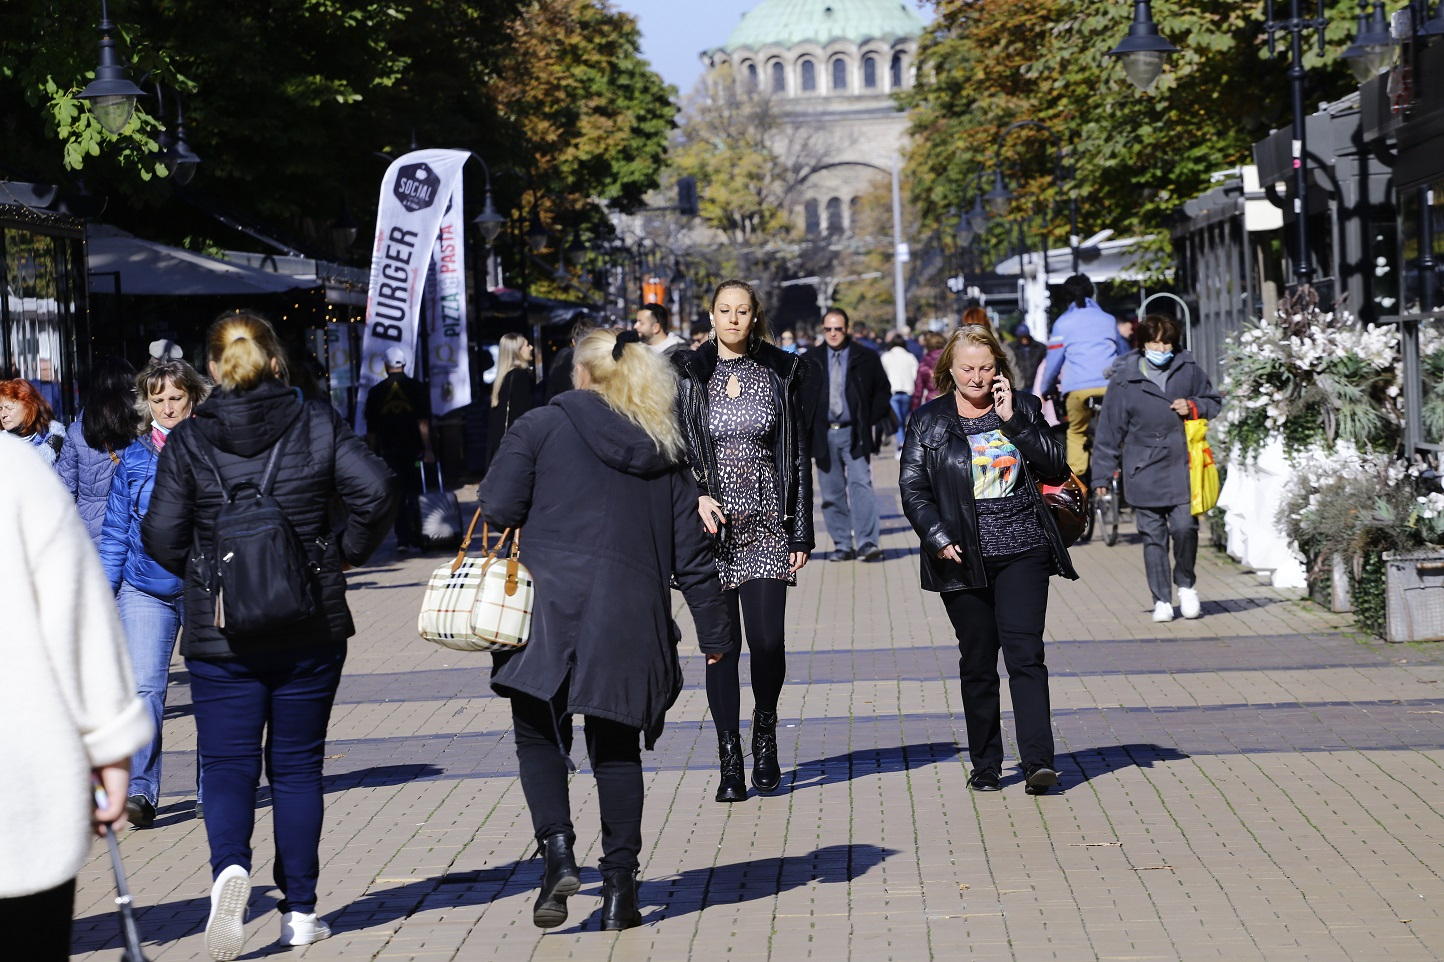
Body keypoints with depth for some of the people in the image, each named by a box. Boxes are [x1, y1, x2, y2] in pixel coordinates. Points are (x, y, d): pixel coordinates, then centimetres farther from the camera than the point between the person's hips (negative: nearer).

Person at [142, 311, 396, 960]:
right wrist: (345, 555, 4)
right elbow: (376, 492, -11)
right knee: (296, 766, 11)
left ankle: (229, 866, -24)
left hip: (220, 633, -1)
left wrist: (203, 572, 12)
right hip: (312, 629, 1)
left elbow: (162, 535, -7)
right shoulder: (317, 425, -2)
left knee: (227, 765, 4)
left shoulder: (187, 441, -3)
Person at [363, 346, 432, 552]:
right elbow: (423, 422, -8)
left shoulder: (376, 392, 3)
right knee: (414, 495, 4)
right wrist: (427, 448, -10)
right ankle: (415, 541, 0)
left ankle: (402, 539, -1)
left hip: (389, 450, 1)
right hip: (413, 449, -1)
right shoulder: (417, 388, -1)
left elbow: (371, 430, 4)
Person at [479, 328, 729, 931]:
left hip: (553, 608, -3)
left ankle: (557, 853, -8)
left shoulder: (544, 426, 2)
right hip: (633, 621, 3)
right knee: (617, 747, 12)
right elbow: (691, 556, 12)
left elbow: (497, 507, -6)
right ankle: (619, 885, 10)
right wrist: (714, 634, 19)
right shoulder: (665, 453, 14)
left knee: (539, 735, 11)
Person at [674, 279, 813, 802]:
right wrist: (697, 496, -14)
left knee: (768, 641, -8)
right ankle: (730, 761, 7)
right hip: (712, 524, 0)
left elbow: (798, 456, 8)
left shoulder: (780, 374, 7)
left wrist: (801, 532, 3)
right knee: (721, 643, -2)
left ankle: (765, 731, 20)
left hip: (767, 523, 0)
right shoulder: (688, 375, 5)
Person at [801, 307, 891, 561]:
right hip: (823, 434, 3)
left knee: (860, 485, -14)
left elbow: (882, 391, 8)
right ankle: (842, 545, 10)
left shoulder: (866, 359, 2)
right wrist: (805, 429, 3)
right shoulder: (811, 361, 8)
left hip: (854, 434, -3)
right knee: (832, 491, 4)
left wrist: (872, 421, -3)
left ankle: (868, 543, -17)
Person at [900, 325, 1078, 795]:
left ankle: (1038, 761, -14)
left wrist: (1013, 420, -10)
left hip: (1023, 550, 0)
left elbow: (1055, 469, -3)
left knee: (1024, 651, -10)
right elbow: (913, 489, 3)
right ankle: (985, 766, 14)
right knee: (977, 661, 5)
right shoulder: (928, 420, 5)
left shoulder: (1023, 408, 7)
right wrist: (938, 537, -11)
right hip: (963, 558, 0)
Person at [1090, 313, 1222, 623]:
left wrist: (1194, 407, -3)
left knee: (1185, 528, -9)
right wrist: (1102, 474, 3)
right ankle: (1162, 600, 12)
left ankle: (1185, 584, 17)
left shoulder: (1189, 369, 6)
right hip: (1144, 472, -1)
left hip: (1182, 467, 1)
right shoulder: (1124, 379, 1)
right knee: (1153, 537, 2)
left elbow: (1214, 402, 20)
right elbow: (1109, 429, 4)